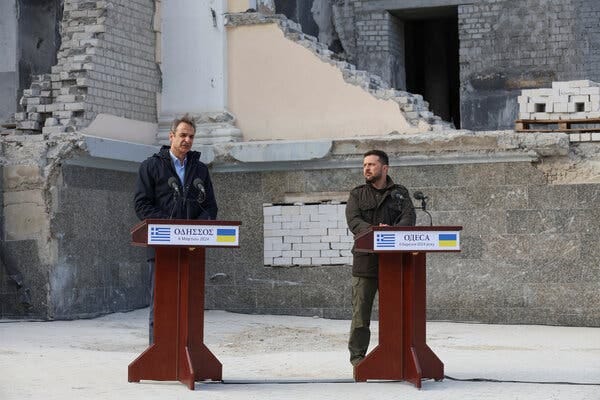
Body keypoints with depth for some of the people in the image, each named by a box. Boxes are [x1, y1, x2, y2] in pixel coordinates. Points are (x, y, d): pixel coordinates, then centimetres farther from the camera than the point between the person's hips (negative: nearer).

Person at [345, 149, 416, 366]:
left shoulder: (400, 193, 12)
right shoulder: (357, 194, 11)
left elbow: (409, 217, -4)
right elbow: (353, 221, -6)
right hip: (366, 259, -1)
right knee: (361, 310, -2)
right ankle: (358, 355, 4)